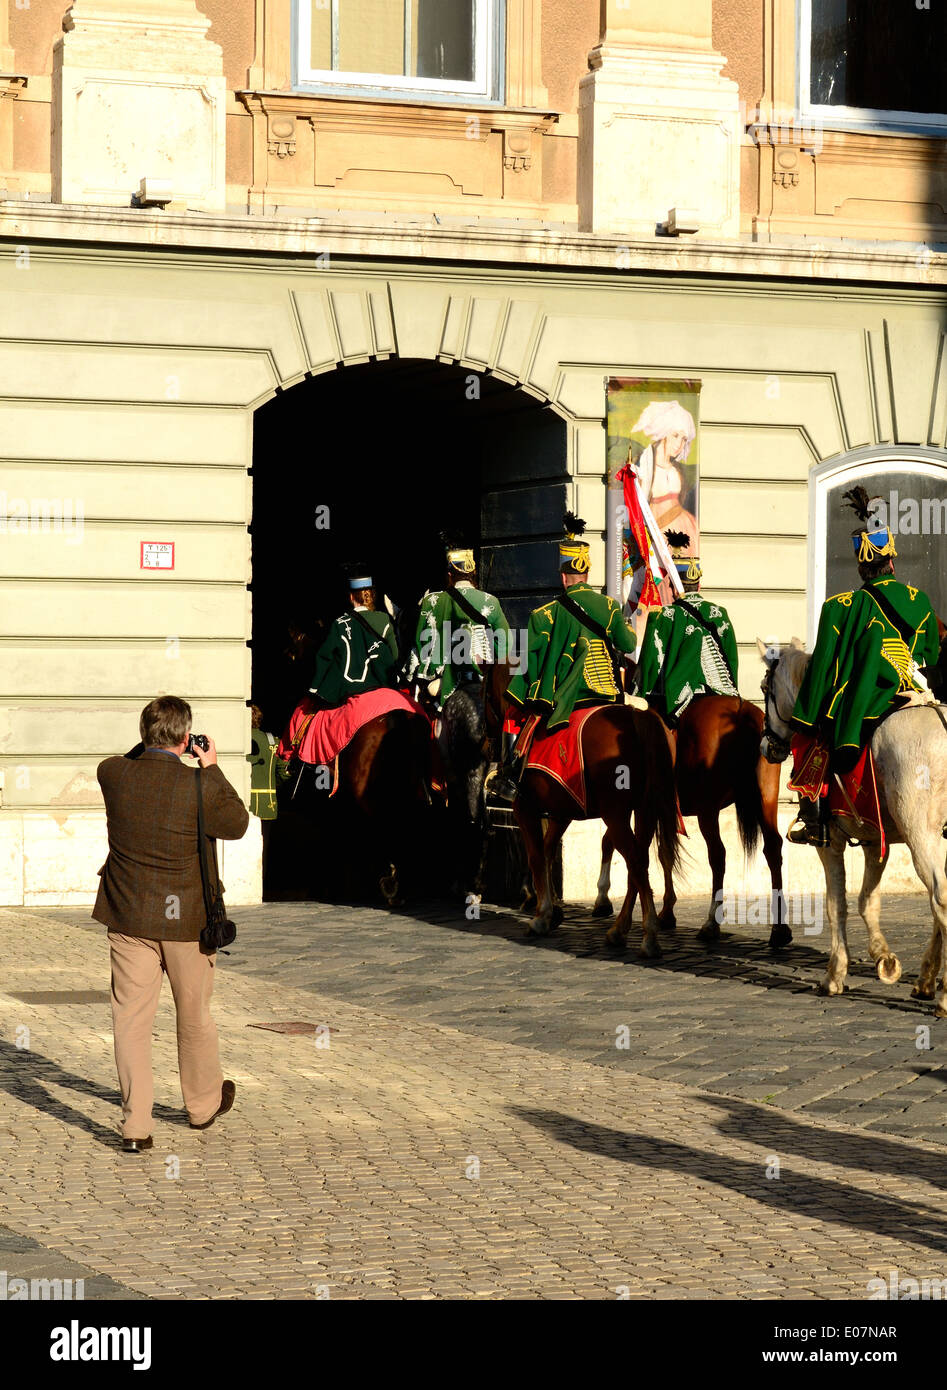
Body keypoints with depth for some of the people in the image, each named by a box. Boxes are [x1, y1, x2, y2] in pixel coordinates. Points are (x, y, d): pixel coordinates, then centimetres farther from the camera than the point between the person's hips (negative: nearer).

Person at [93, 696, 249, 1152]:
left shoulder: (113, 774, -9)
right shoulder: (201, 787, -18)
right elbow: (237, 824, 1)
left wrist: (149, 749, 12)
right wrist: (212, 770, 4)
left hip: (127, 915, 2)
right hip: (185, 918, -2)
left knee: (131, 1016, 5)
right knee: (194, 1014, 17)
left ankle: (135, 1124, 0)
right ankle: (204, 1103, 36)